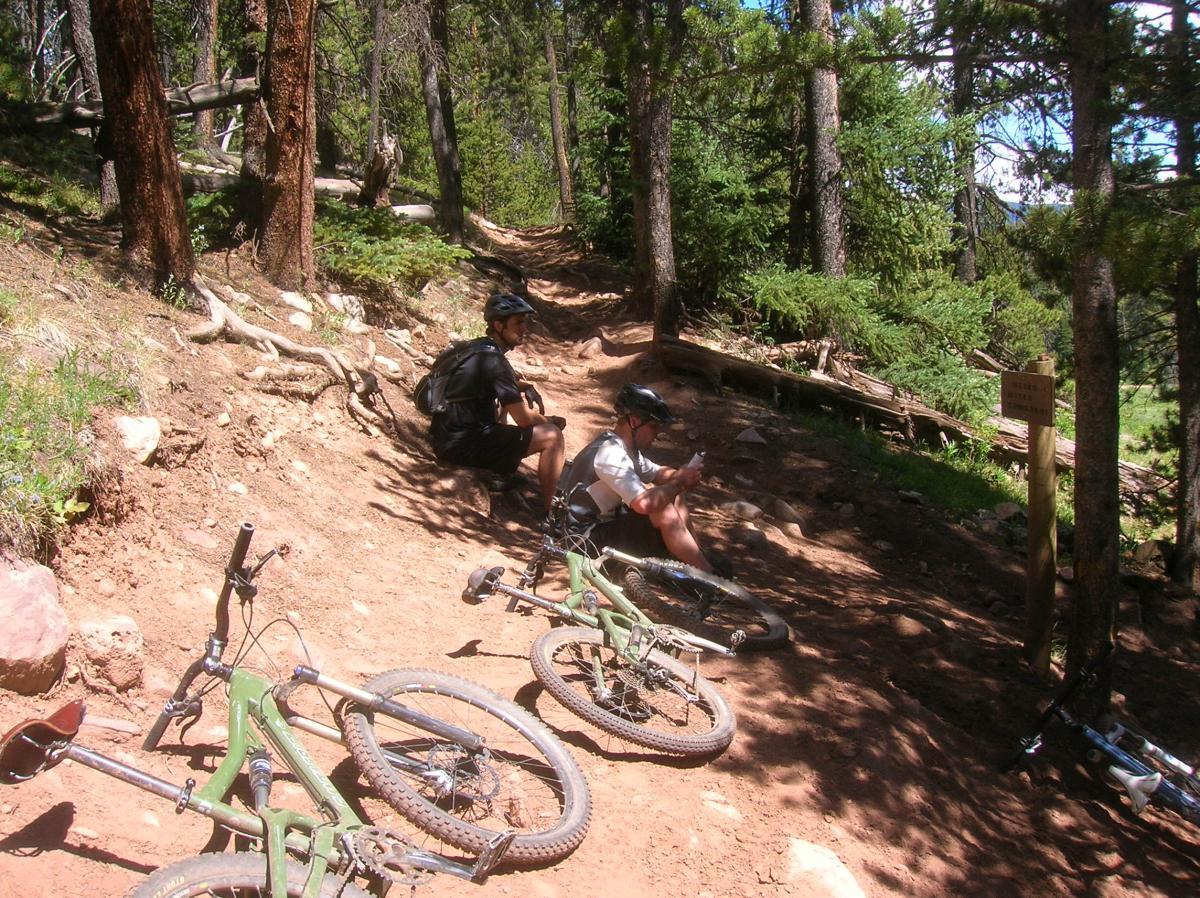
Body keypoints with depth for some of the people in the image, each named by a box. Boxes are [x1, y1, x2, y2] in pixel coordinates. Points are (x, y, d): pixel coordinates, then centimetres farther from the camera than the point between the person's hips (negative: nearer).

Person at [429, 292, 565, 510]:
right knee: (552, 436, -10)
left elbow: (508, 381, 32)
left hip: (447, 438, 10)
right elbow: (524, 419, -15)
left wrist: (527, 388, 11)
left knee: (512, 395, 28)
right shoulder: (492, 360, -18)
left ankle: (501, 472, 30)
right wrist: (550, 421, 5)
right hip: (463, 446, -10)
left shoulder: (476, 347, 11)